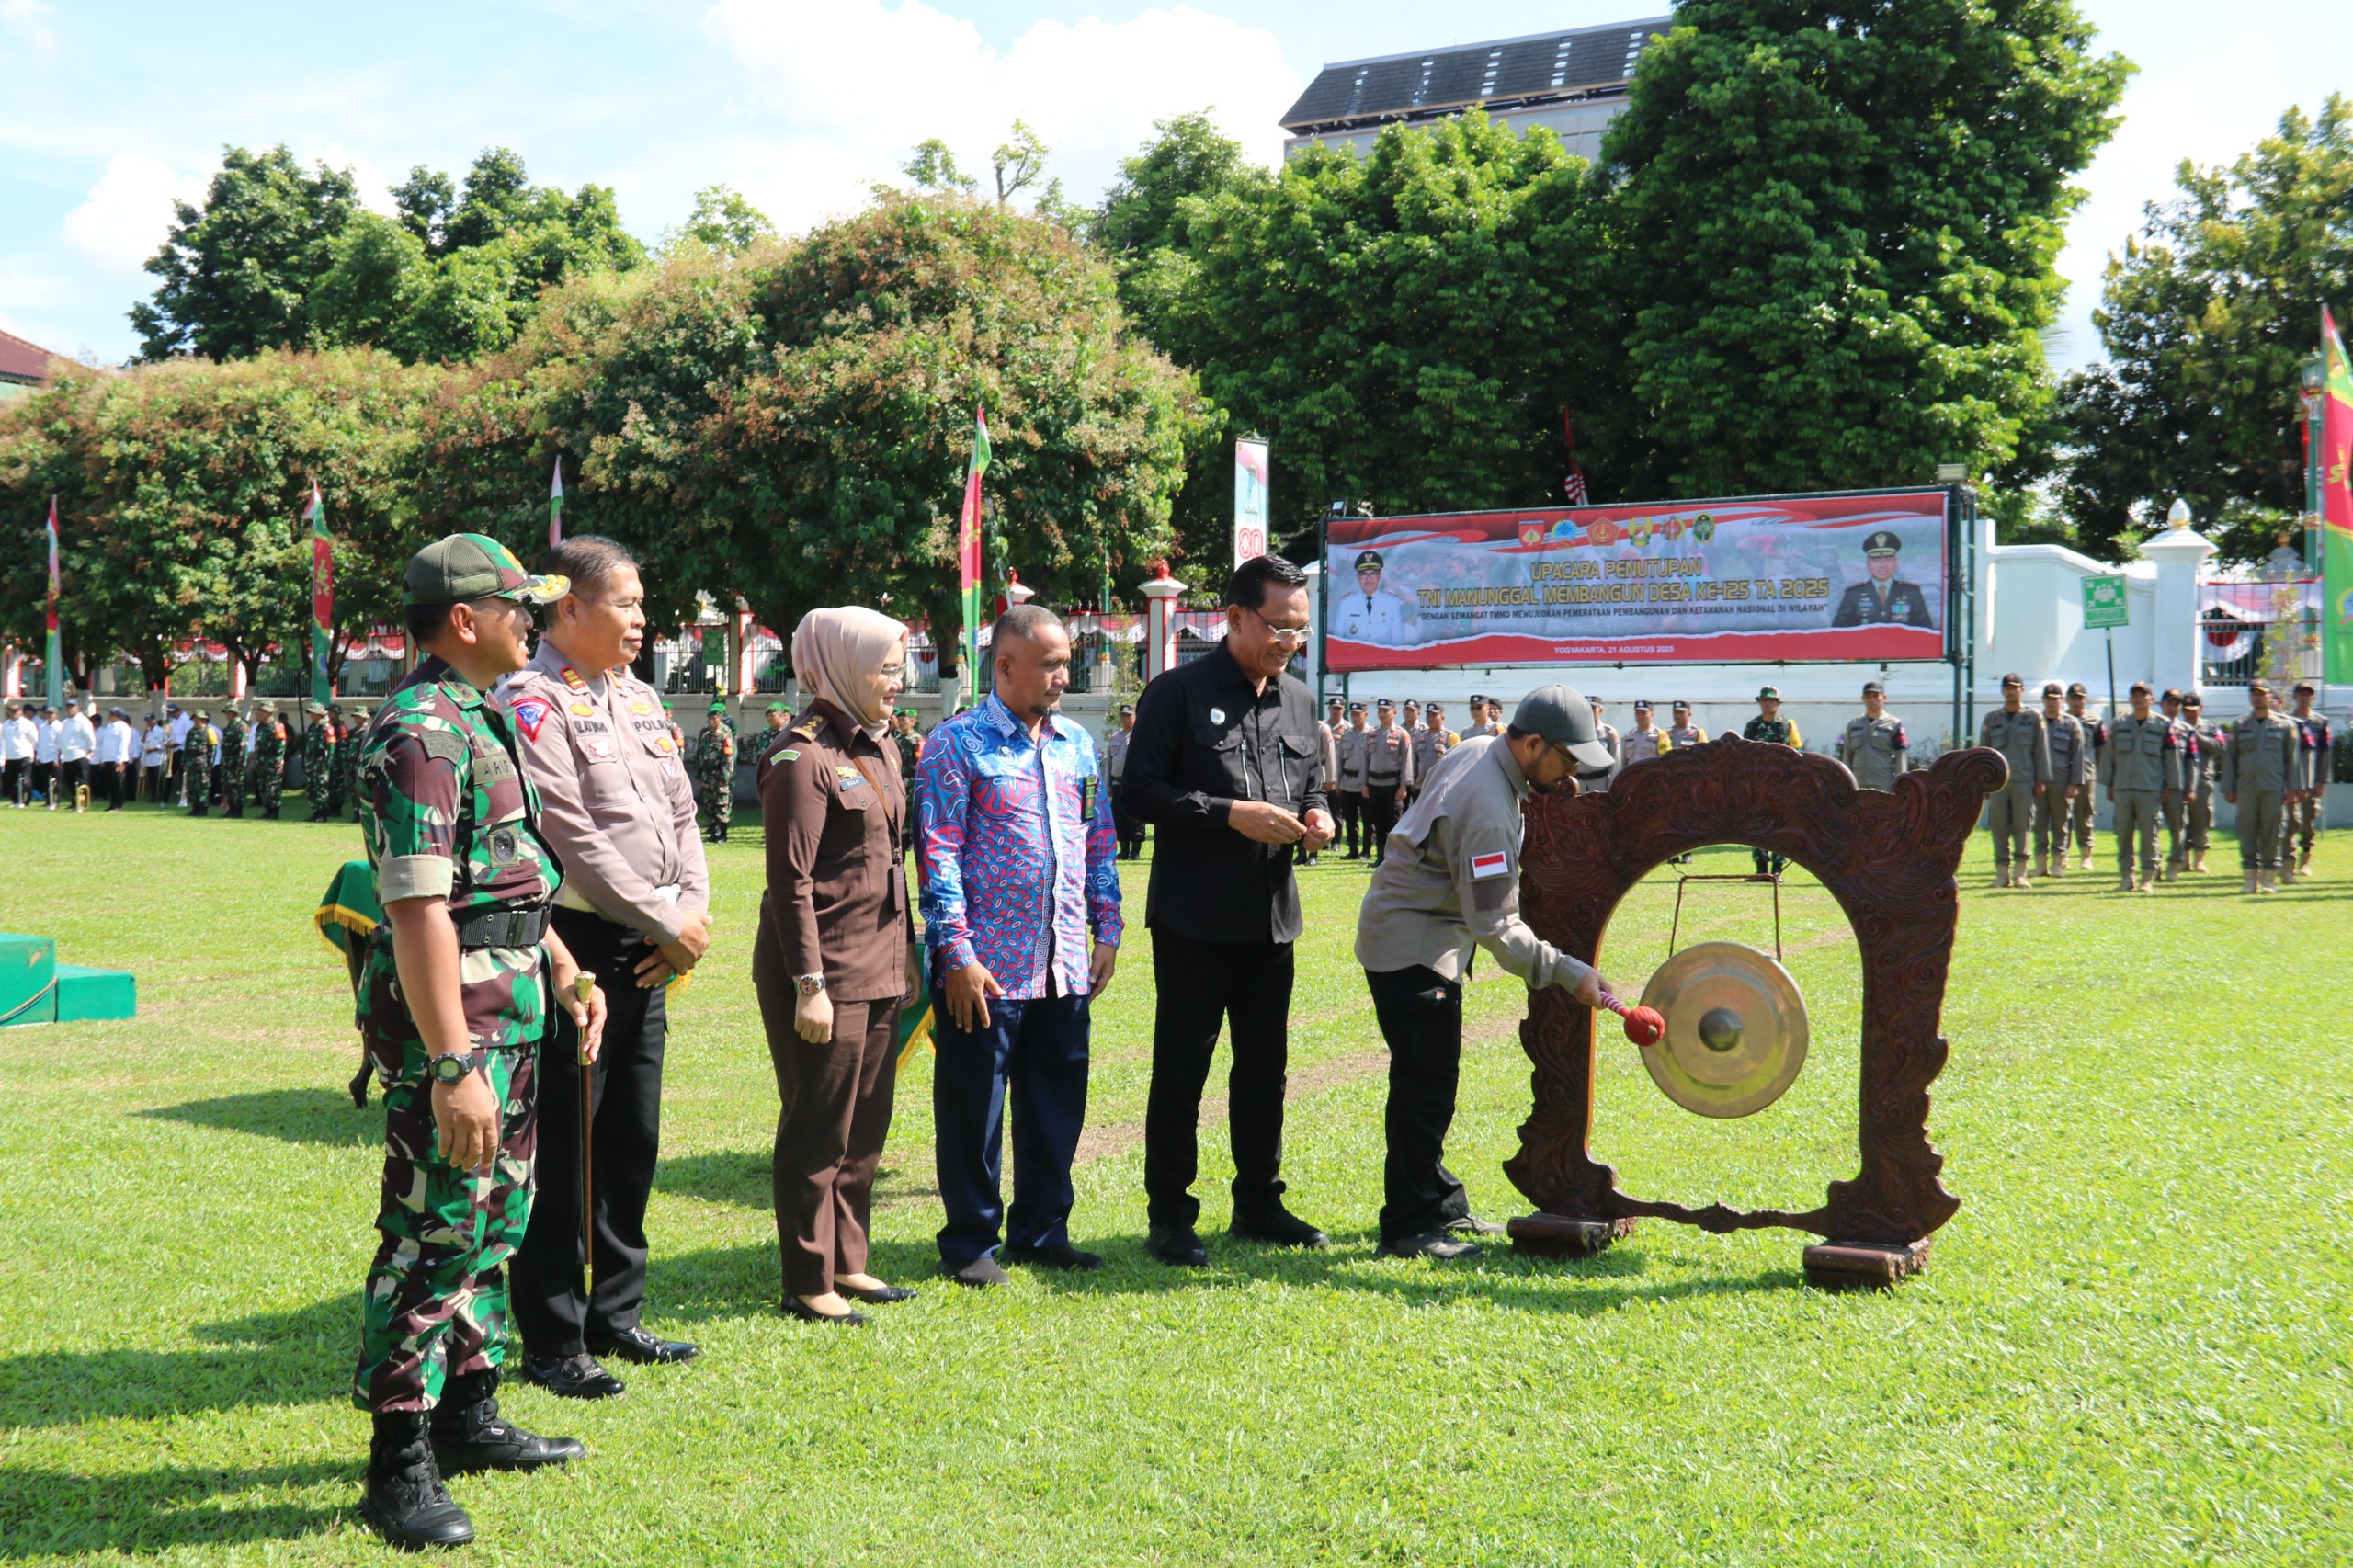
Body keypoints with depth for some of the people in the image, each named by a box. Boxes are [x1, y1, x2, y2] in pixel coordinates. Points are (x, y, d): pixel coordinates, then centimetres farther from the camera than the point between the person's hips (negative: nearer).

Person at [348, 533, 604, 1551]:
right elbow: (418, 908, -25)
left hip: (509, 1007, 10)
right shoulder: (422, 732, -18)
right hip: (453, 1012, -10)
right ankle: (399, 1467, 6)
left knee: (496, 1219, 18)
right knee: (433, 1237, -4)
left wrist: (565, 971, 23)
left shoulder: (478, 720, 15)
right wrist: (452, 1065, -29)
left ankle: (468, 1416, 31)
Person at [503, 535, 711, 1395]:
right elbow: (572, 838, -18)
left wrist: (692, 913, 0)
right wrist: (665, 919, -13)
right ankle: (553, 1342, 9)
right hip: (575, 945, -8)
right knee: (560, 1151, -1)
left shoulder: (638, 698, 16)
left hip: (647, 954, 8)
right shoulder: (532, 700, -11)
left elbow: (681, 815, 15)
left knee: (632, 1142, 16)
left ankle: (615, 1314, 29)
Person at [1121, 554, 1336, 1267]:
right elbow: (1143, 790, -12)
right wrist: (1231, 814, -19)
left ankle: (1259, 1204, 26)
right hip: (1195, 914, -6)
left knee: (1265, 1066, 13)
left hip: (1272, 913, 6)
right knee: (1180, 1068, 0)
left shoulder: (1298, 699, 13)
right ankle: (1169, 1217, 10)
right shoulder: (1178, 692, -7)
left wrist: (1316, 815, 0)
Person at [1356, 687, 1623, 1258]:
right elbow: (1496, 926, -27)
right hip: (1411, 947, -11)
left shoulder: (1481, 751, 1)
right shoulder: (1489, 813, -29)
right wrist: (1568, 973, -26)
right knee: (1425, 1087, -7)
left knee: (1429, 1082, 16)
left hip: (1425, 937, 11)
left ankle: (1442, 1204, 26)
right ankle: (1408, 1227, 0)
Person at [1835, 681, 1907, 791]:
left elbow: (1900, 758, 0)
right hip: (1858, 788, 4)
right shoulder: (1853, 724, 12)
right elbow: (1847, 757, 14)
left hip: (1884, 787, -4)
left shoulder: (1894, 724, 1)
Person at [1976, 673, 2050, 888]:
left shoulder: (2034, 718, 7)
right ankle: (2002, 873, 4)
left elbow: (2041, 750, 6)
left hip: (2024, 782, -1)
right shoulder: (1991, 719, 12)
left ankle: (2020, 873, 6)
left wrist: (2041, 780, 1)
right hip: (1998, 782, 2)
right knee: (1999, 829, -1)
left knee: (2022, 828, -1)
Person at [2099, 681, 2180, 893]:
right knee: (2123, 834, 3)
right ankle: (2126, 877, 11)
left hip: (2150, 790, -3)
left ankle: (2148, 878, 5)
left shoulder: (2163, 725, 3)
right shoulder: (2118, 725, 10)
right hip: (2122, 789, 3)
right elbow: (2108, 754, 13)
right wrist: (2108, 785, 9)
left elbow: (2172, 757, 5)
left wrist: (2170, 787, 2)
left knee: (2149, 835, -1)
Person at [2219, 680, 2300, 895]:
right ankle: (2250, 879, 5)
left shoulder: (2285, 724, 8)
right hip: (2246, 788, 1)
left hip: (2274, 788, -1)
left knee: (2272, 833, 0)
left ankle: (2269, 879, 7)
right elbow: (2229, 757, 11)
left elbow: (2292, 758, 7)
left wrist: (2292, 788, 1)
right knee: (2247, 833, 0)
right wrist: (2228, 788, 5)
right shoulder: (2239, 724, 11)